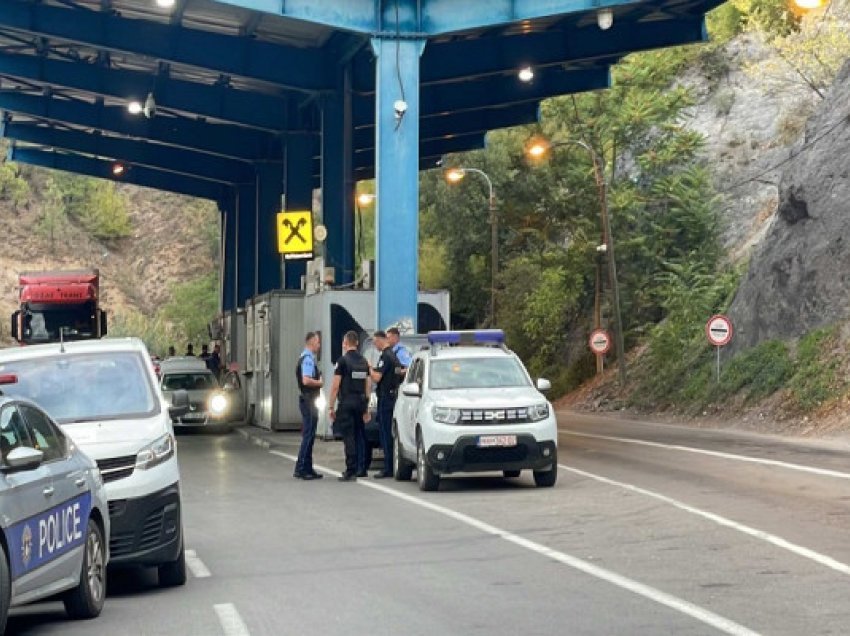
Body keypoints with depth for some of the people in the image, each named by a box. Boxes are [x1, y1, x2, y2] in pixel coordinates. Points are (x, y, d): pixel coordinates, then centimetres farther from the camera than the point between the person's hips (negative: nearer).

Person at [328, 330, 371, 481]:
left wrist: (331, 407, -5)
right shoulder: (364, 361, 11)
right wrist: (366, 407, 20)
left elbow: (335, 386, -10)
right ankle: (354, 469, 18)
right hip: (360, 403, 6)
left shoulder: (343, 360, -8)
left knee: (348, 437, -6)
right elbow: (368, 385, 15)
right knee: (357, 436, 13)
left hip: (346, 403, -6)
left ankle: (351, 472, -9)